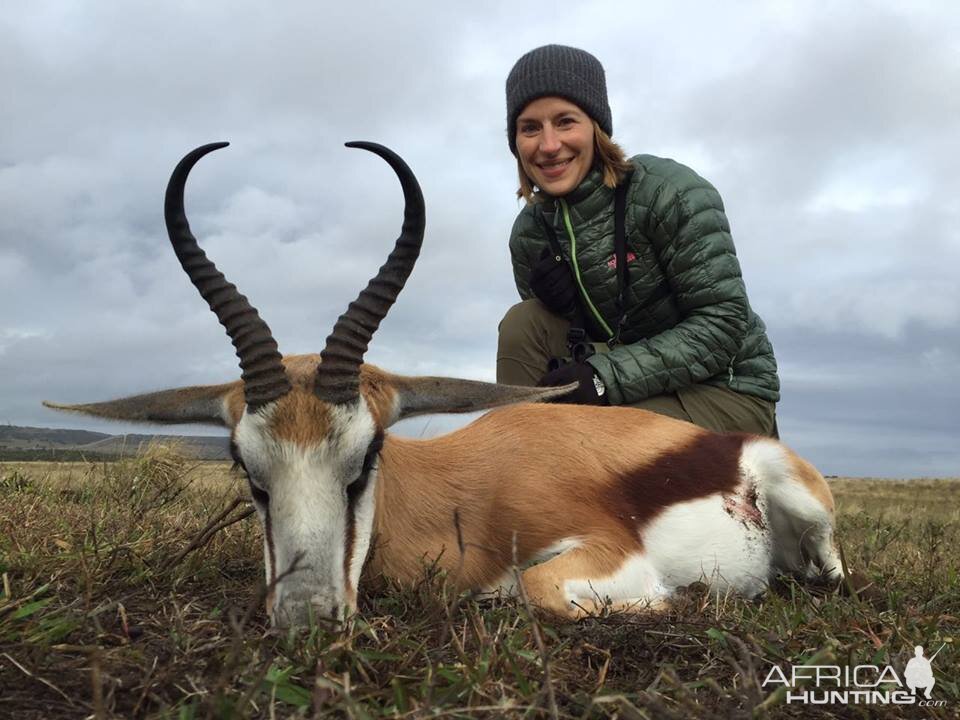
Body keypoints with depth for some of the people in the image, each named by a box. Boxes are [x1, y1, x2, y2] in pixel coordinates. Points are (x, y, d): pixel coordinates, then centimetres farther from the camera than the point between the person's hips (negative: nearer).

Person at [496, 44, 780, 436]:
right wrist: (562, 307, -18)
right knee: (523, 322, -14)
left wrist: (606, 375, -28)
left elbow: (723, 324, -21)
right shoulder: (530, 233, 0)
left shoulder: (670, 192, -16)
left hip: (726, 391, -5)